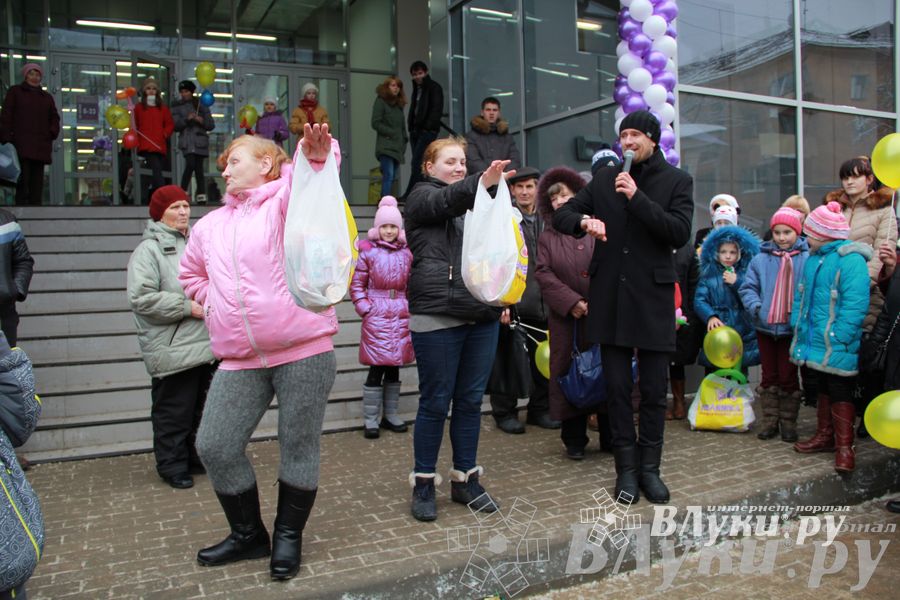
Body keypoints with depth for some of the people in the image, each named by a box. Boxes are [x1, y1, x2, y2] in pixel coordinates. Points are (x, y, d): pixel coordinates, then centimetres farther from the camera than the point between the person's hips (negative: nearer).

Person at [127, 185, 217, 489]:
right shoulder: (149, 249, -10)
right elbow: (141, 298, -19)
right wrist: (188, 307, -18)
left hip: (203, 346, 8)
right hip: (173, 351, -8)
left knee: (199, 408, 17)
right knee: (174, 412, 1)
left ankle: (193, 458, 32)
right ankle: (172, 465, 16)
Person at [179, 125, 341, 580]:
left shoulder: (285, 201, 0)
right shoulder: (210, 226, 17)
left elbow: (311, 176, -21)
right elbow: (190, 274, 34)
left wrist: (316, 151, -42)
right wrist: (212, 304, 18)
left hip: (304, 352, -5)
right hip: (240, 359, 6)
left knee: (299, 444, 4)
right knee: (215, 446, 5)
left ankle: (288, 535, 24)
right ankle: (248, 534, 26)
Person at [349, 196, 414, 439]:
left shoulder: (407, 253, 9)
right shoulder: (367, 251, -2)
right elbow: (356, 284, 0)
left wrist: (411, 307, 6)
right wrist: (364, 309, -8)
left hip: (401, 315, 4)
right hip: (376, 315, -4)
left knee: (394, 366, 11)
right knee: (377, 367, -4)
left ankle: (391, 415, 23)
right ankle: (370, 419, 7)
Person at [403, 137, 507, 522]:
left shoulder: (472, 202, 22)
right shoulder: (423, 196, 3)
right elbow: (447, 200, -21)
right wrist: (483, 182, -40)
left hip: (481, 316, 6)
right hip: (437, 316, -6)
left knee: (471, 401, 9)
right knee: (436, 403, 0)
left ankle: (466, 479, 21)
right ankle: (423, 484, 14)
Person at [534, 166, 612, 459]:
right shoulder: (547, 237, 10)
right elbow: (543, 274, -1)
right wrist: (572, 302, -12)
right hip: (565, 317, 1)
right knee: (569, 373, 2)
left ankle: (610, 437, 16)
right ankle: (574, 439, 14)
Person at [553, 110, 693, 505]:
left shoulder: (676, 181, 3)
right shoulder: (605, 179, 10)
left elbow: (680, 234, -10)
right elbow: (561, 214, 11)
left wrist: (638, 198, -16)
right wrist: (584, 222, -11)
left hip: (652, 298, -2)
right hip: (610, 298, 2)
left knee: (654, 391, 5)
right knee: (617, 388, 6)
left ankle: (649, 468, 20)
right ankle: (626, 468, 18)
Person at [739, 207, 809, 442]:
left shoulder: (808, 259, -5)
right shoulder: (761, 259, 2)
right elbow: (748, 288, 2)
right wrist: (756, 307, -13)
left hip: (792, 328, -3)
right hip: (765, 326, 3)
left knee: (788, 376, 7)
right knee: (769, 376, 13)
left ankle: (788, 421, 21)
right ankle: (770, 420, 24)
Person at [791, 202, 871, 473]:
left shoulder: (850, 260, -17)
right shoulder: (814, 258, 10)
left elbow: (855, 305, -22)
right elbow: (801, 296, 17)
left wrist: (838, 338, -24)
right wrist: (797, 326, 8)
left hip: (836, 348, -8)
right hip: (814, 344, 8)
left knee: (840, 393, 1)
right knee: (823, 390, 19)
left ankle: (844, 446, 11)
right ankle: (825, 436, 32)